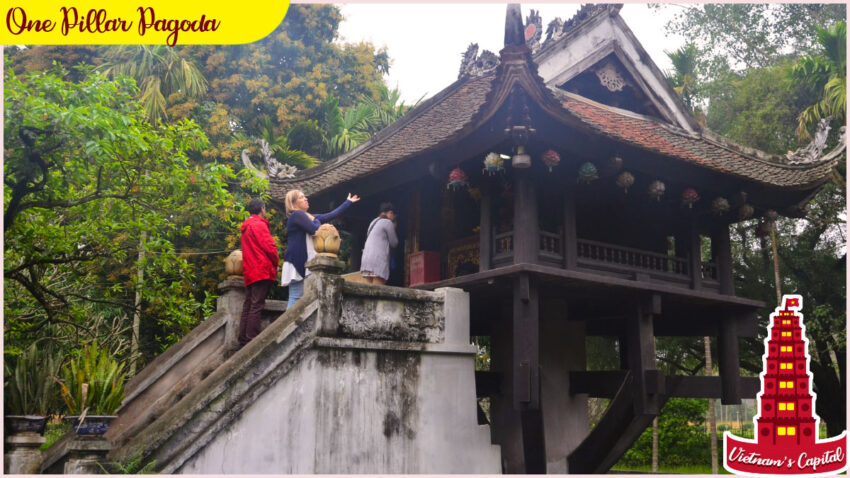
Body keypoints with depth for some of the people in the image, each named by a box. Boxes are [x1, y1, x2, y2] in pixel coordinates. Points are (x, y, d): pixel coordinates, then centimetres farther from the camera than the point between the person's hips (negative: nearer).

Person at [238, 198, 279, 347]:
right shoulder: (259, 224, -8)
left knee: (248, 305, 9)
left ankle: (243, 341, 9)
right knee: (257, 306, -10)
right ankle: (252, 340, -13)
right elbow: (269, 246, -14)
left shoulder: (246, 227, 20)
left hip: (249, 272, 9)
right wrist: (276, 263, 2)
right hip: (262, 270, -9)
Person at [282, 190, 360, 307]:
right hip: (296, 263, -9)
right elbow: (315, 229, -16)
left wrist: (348, 202, 33)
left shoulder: (310, 217, 22)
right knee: (296, 298, -13)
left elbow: (331, 215, 27)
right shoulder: (297, 215, -6)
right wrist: (317, 221, 7)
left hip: (305, 264, 9)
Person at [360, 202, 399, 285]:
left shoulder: (374, 222, 24)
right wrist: (393, 228, 16)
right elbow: (394, 243, 3)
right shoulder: (387, 222, 0)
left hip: (366, 259, 8)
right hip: (378, 260, -8)